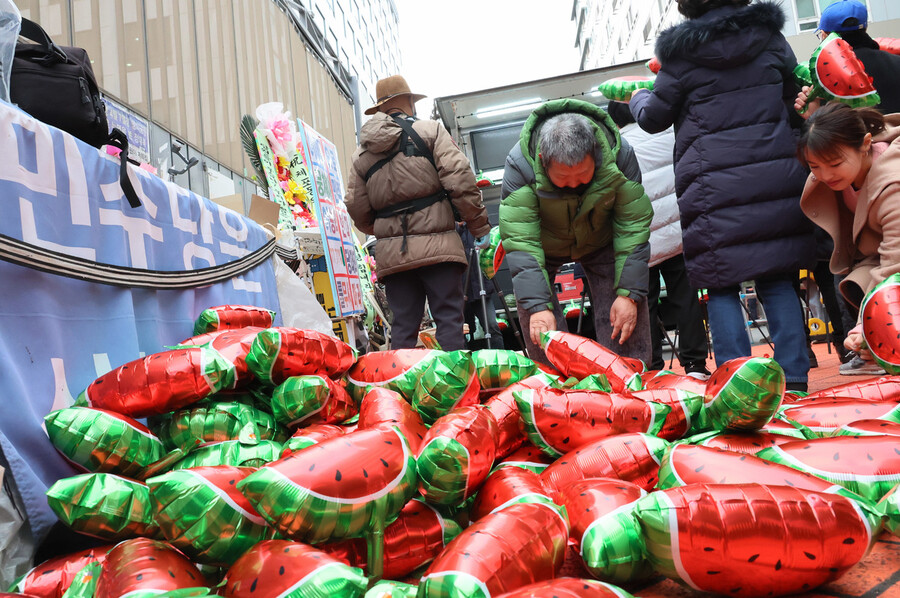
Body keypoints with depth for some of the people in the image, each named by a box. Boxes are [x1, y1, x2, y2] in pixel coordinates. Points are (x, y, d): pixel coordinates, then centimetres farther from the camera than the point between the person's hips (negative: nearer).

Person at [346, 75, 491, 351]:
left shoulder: (361, 153, 16)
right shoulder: (430, 130, 3)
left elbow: (357, 210, 13)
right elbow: (460, 180, -7)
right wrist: (480, 227, 0)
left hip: (391, 253, 4)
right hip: (436, 244, -4)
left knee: (402, 327, 7)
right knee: (449, 320, -2)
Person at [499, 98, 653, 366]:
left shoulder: (620, 156, -28)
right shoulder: (520, 164, -33)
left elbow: (634, 227, -21)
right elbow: (520, 242, -34)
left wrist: (628, 294, -24)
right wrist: (537, 306, -40)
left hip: (600, 241, 1)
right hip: (543, 245, -1)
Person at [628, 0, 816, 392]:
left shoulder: (683, 53, -2)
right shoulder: (770, 36, 10)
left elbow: (653, 118, 10)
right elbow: (794, 96, 20)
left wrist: (638, 99, 30)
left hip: (715, 187, -3)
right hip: (777, 178, 4)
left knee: (721, 287, 2)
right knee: (777, 282, 8)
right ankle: (794, 380, 7)